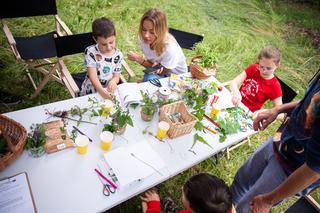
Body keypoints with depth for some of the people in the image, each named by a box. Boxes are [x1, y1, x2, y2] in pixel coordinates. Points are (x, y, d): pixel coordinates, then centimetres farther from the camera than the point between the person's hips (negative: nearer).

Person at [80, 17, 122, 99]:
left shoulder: (118, 55, -2)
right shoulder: (90, 52, -11)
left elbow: (116, 76, 2)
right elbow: (92, 76, -18)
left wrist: (113, 81, -23)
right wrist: (101, 91, -34)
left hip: (109, 93, 3)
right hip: (89, 92, -3)